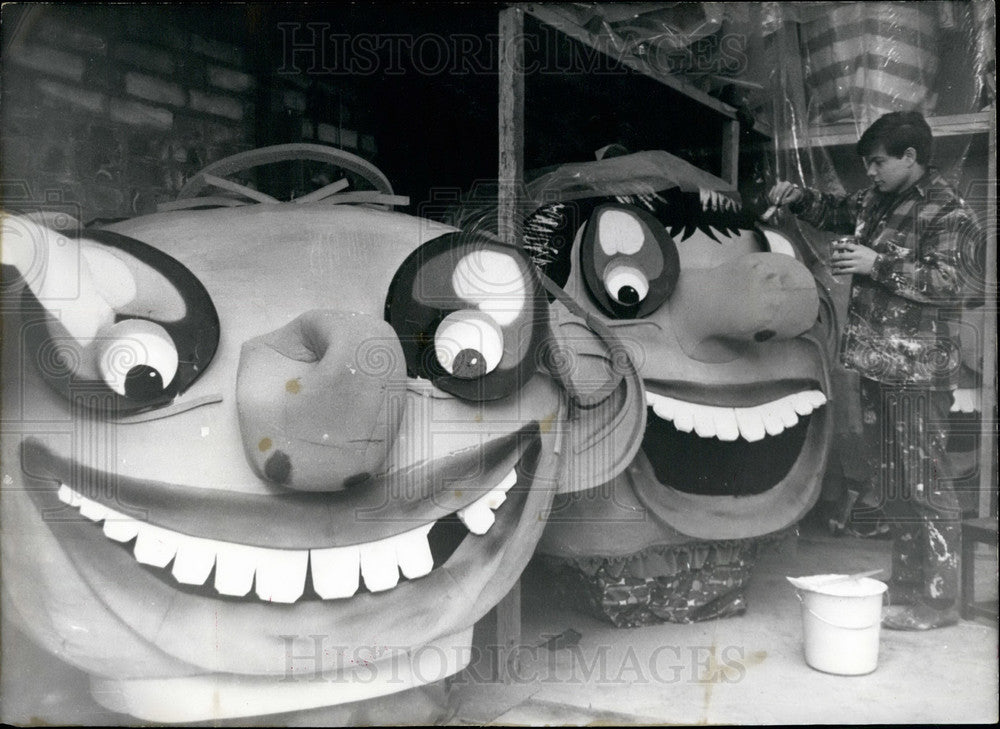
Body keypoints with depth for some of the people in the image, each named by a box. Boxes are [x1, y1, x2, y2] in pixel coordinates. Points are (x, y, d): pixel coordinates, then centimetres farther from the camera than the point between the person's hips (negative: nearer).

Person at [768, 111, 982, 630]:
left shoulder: (947, 213, -10)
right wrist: (798, 199, 14)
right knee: (888, 485, 15)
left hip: (917, 373, -9)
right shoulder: (879, 199, 13)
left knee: (922, 486, -3)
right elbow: (840, 212, 30)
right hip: (876, 366, 9)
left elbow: (946, 281, -19)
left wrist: (879, 265, -23)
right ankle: (907, 587, 28)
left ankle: (937, 600, 9)